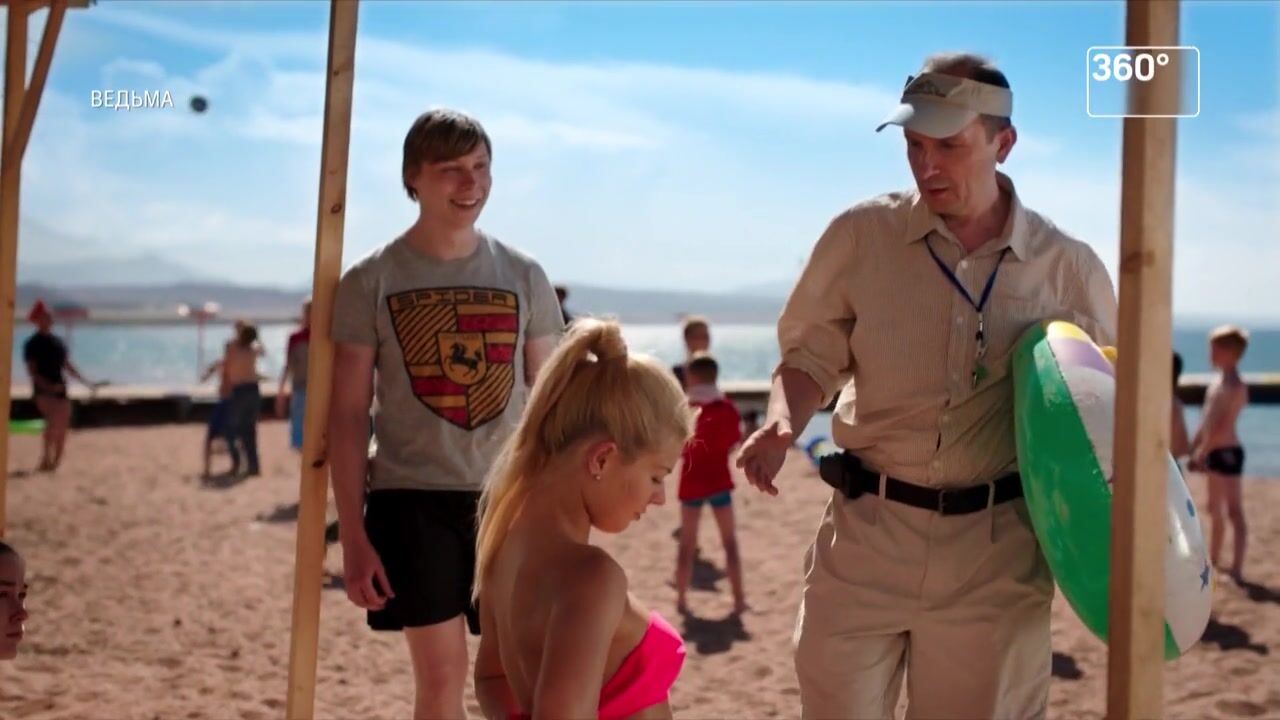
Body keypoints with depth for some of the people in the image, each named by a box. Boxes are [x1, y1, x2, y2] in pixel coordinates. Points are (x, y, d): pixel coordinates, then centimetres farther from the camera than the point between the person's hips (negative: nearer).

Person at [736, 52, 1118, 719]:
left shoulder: (1066, 265, -1)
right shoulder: (860, 235, -3)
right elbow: (811, 353, 5)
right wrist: (782, 423, -15)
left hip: (995, 546, 1)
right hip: (867, 530, 0)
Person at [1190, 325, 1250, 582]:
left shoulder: (1236, 387, -16)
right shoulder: (1218, 381, 12)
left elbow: (1224, 426, -20)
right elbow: (1207, 420, 17)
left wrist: (1203, 451, -18)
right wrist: (1193, 448, 16)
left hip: (1227, 452, -9)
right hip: (1215, 452, 9)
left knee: (1234, 511, -7)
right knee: (1215, 509, 18)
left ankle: (1237, 569, -6)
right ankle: (1213, 560, 29)